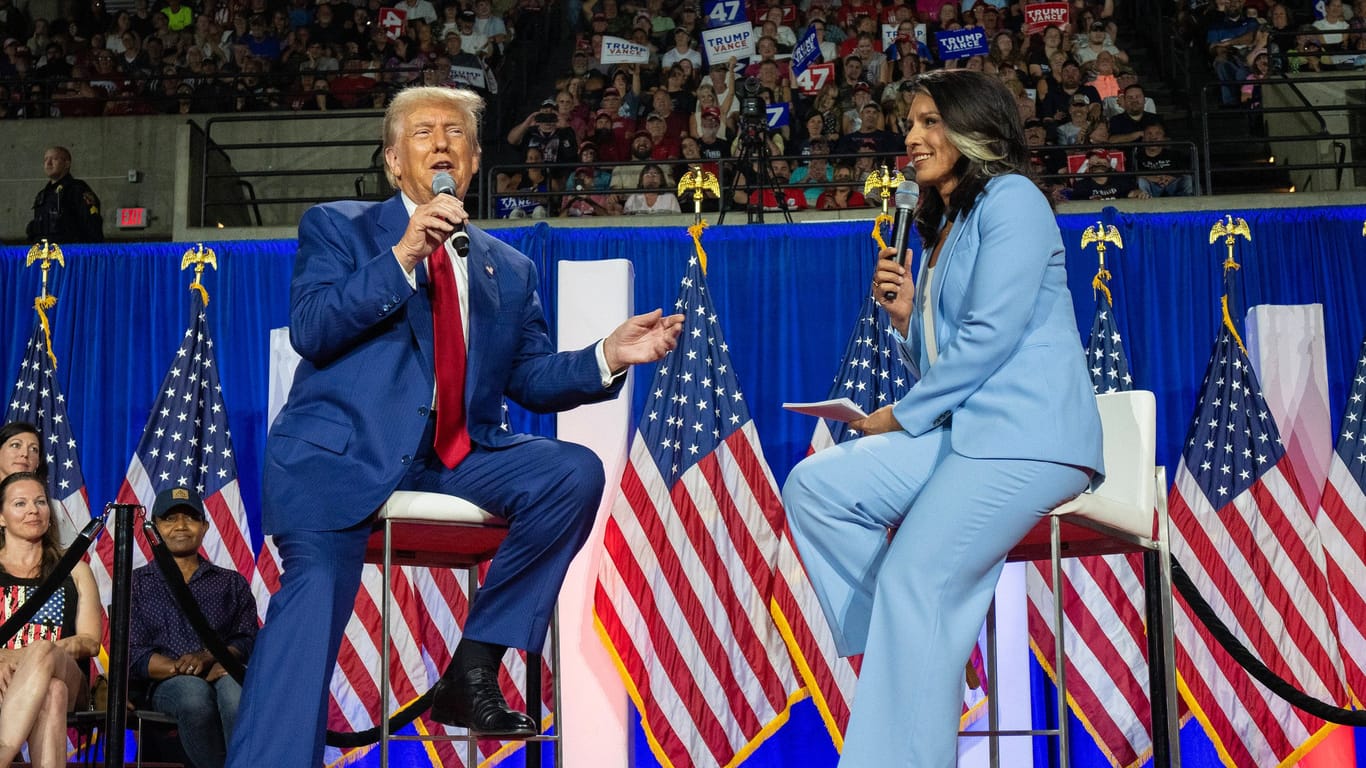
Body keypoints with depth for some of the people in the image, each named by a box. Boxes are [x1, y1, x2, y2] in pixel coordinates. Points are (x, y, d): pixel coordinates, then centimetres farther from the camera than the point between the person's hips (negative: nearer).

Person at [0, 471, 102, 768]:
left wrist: (28, 656, -12)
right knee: (51, 691, -39)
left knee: (42, 652, -38)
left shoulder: (74, 571, 22)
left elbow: (90, 641, 8)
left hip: (67, 675, 1)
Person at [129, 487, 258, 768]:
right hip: (167, 684, 0)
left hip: (225, 674, 1)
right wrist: (181, 669, -13)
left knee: (235, 687, -37)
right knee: (195, 692, -38)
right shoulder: (136, 584, 19)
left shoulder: (232, 583, 23)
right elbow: (132, 656, 5)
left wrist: (205, 658, -13)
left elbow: (247, 641, 8)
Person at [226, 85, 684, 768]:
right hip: (343, 446, -3)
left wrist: (608, 356, -2)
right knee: (317, 579, -30)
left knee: (575, 472, -21)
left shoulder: (509, 269, 23)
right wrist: (401, 256, -13)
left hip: (456, 454, 4)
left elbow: (530, 378, 17)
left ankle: (473, 672, -15)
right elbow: (309, 331, -4)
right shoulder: (336, 227, 13)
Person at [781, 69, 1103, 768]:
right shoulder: (941, 229, 24)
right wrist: (906, 318, 5)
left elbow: (991, 337, -14)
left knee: (916, 579, -23)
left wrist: (900, 417, -9)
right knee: (815, 486, -9)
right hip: (962, 428, 9)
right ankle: (912, 656, -8)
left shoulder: (1011, 199, -3)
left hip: (1025, 430, -9)